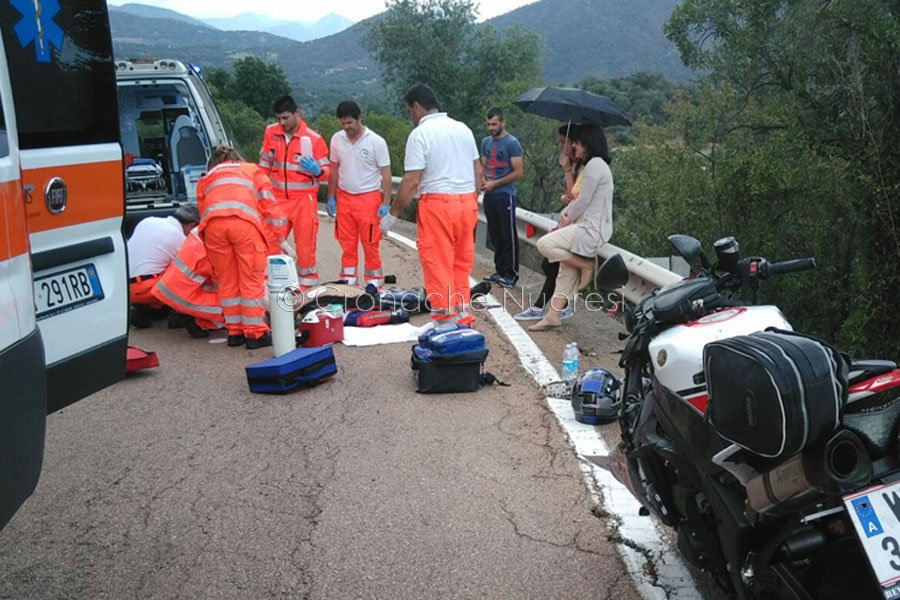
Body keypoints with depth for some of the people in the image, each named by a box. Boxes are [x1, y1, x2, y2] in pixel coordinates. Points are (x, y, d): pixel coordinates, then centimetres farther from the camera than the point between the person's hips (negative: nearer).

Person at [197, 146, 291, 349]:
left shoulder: (205, 179, 36)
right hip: (244, 220, -2)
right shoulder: (252, 170, 32)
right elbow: (270, 203, 20)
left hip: (213, 224, 2)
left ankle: (235, 332, 19)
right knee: (252, 280, 4)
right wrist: (282, 239, 18)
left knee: (227, 281, 13)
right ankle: (255, 333, 6)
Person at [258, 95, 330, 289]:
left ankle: (307, 286, 11)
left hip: (304, 200, -3)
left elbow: (326, 171, -5)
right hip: (277, 199, 4)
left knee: (305, 245, 0)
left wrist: (317, 171, -27)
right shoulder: (271, 132, 1)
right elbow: (264, 165, 12)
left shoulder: (314, 139, -10)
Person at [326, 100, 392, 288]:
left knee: (370, 243, -1)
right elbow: (334, 170, 13)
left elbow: (385, 173, -7)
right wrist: (331, 197, 10)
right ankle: (348, 283, 17)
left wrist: (386, 203, -11)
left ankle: (374, 284, 7)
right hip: (344, 197, 4)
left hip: (369, 198, -4)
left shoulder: (376, 142, -9)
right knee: (347, 243, 8)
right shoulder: (337, 139, 4)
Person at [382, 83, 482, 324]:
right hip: (467, 202, 7)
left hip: (437, 203, -7)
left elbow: (412, 181, -13)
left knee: (438, 264, 1)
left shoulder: (420, 134, -8)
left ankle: (446, 317, 4)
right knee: (462, 262, 14)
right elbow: (478, 171, 15)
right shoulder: (463, 128, 12)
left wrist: (393, 214, -5)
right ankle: (462, 315, 20)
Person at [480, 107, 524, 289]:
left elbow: (518, 173, -12)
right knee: (495, 236, 12)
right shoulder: (486, 142, 13)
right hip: (489, 195, 7)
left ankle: (511, 275, 3)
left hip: (505, 195, -7)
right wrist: (483, 180, -1)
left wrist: (495, 183, -13)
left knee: (509, 237, -2)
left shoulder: (512, 143, -8)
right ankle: (499, 271, 21)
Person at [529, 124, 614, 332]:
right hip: (585, 227, 10)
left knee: (544, 244, -21)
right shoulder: (589, 165, 21)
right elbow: (577, 198, 21)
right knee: (566, 272, 7)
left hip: (591, 229, -10)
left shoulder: (595, 165, -12)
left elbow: (583, 200, -15)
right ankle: (552, 316, 8)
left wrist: (568, 220, -1)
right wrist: (564, 213, 4)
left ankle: (586, 265, -7)